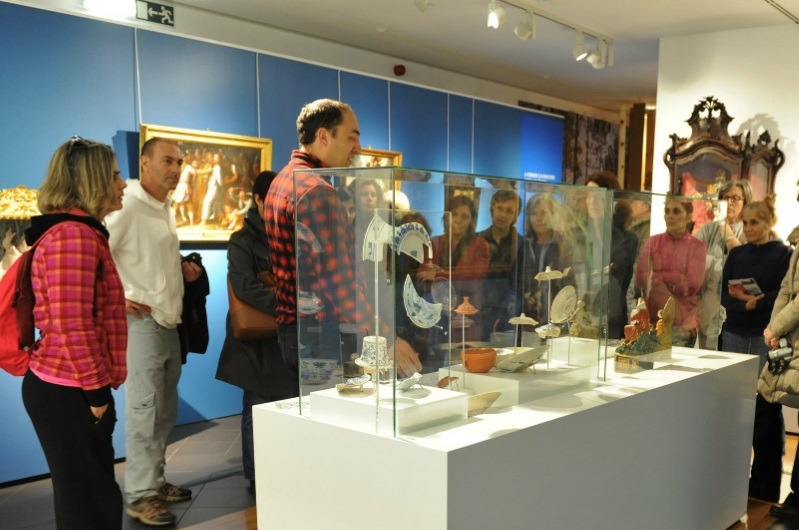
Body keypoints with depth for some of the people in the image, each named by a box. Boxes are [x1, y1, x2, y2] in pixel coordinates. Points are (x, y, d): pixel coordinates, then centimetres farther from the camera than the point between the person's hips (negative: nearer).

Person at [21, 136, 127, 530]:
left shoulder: (82, 231, 16)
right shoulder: (72, 235, -17)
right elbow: (71, 324, -23)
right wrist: (95, 390, -15)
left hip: (69, 388, 10)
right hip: (68, 392, -10)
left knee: (86, 495, 16)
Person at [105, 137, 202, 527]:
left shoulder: (167, 211, 15)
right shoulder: (126, 206, -13)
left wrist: (183, 269, 8)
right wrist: (117, 298, -17)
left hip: (169, 321, 9)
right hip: (141, 320, -9)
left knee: (165, 410, 15)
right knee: (144, 408, -3)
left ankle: (155, 480, 29)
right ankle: (140, 495, 8)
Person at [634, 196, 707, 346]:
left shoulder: (698, 247, 3)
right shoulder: (653, 242, 7)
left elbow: (692, 285, -8)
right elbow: (640, 279, -3)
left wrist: (657, 277, -6)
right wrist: (678, 278, -9)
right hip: (651, 321, 1)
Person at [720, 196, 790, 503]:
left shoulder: (785, 255, 0)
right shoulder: (736, 254, 12)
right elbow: (725, 296, 5)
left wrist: (751, 300, -14)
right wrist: (746, 303, -13)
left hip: (767, 339, -4)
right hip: (735, 336, 4)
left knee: (765, 410, -2)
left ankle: (765, 488, 8)